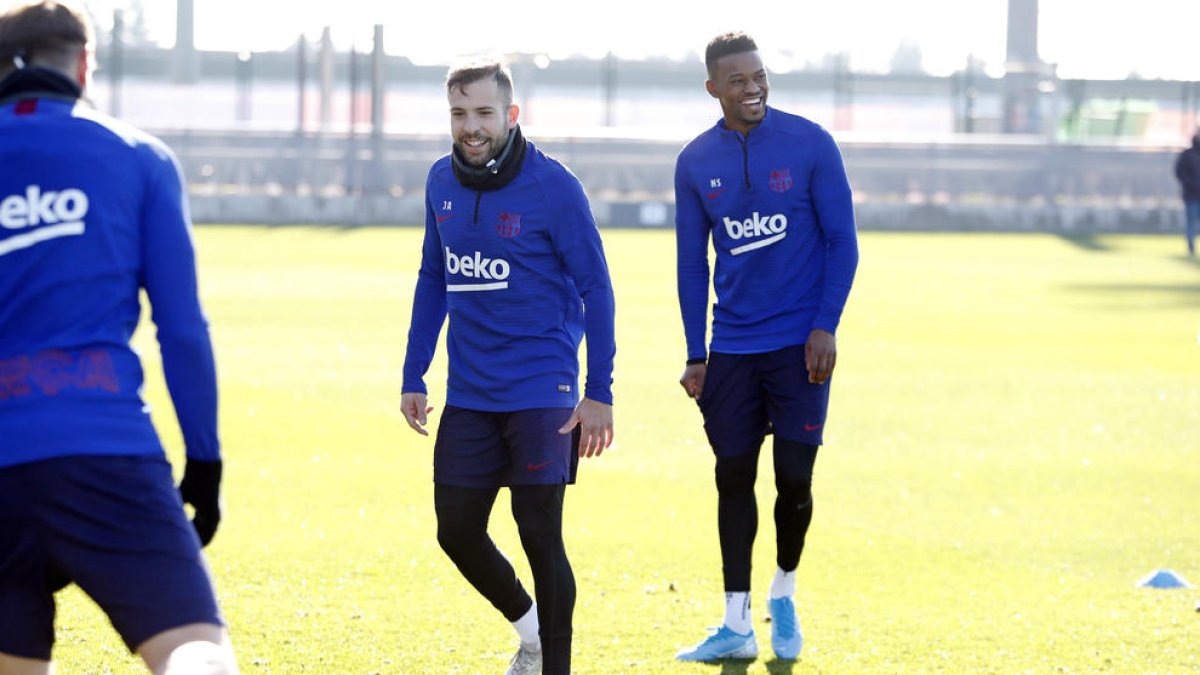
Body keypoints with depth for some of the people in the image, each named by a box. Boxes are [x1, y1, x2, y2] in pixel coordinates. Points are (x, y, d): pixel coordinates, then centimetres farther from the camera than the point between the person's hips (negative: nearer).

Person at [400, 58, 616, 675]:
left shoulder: (553, 186, -11)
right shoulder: (441, 183, 6)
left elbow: (596, 289, -8)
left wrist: (599, 393, -12)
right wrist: (413, 376, 13)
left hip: (540, 389, -6)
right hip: (468, 393, 6)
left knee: (539, 533, -6)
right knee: (457, 532, 6)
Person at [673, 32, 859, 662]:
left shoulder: (810, 144, -6)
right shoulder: (696, 162, 3)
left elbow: (842, 242, -2)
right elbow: (692, 262, 9)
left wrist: (826, 326, -10)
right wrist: (696, 356, 6)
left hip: (799, 345, -3)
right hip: (732, 347, 3)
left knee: (793, 479, -4)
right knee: (733, 477, 3)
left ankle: (784, 594, 22)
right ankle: (737, 626, 9)